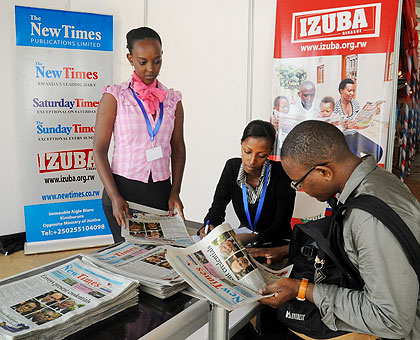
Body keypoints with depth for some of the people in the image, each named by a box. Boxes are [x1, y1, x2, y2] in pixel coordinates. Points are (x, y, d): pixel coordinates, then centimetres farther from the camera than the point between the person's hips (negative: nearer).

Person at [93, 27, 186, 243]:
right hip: (123, 190, -2)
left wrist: (175, 192, 1)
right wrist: (114, 197, -13)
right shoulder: (115, 97, -3)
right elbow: (99, 150, -5)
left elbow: (178, 148, 10)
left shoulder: (172, 100, 7)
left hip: (161, 191, 3)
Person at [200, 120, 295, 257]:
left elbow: (280, 226, -19)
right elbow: (217, 207, -2)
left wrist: (252, 238, -37)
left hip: (276, 245, -4)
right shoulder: (232, 167, -3)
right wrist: (209, 228, -24)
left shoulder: (281, 174, -17)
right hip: (243, 239, 4)